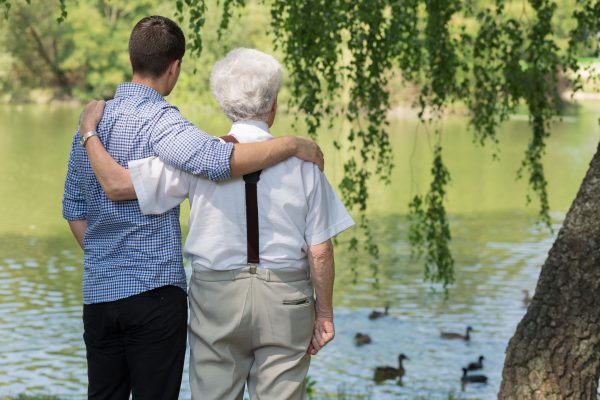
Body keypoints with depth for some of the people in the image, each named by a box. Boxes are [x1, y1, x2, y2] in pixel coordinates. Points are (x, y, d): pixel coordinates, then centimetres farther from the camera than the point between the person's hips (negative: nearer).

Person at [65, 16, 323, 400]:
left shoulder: (90, 120, 10)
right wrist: (294, 145, -20)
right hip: (155, 290, -7)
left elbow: (74, 208, 17)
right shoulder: (159, 119, -14)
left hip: (98, 292, 7)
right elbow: (220, 160, -31)